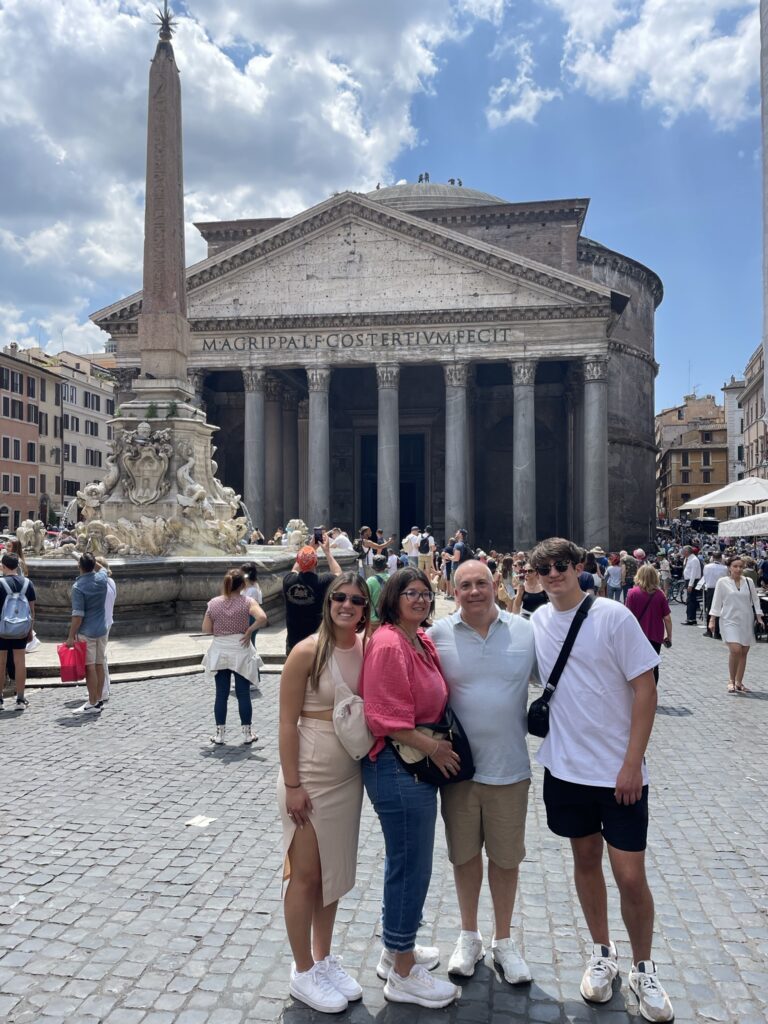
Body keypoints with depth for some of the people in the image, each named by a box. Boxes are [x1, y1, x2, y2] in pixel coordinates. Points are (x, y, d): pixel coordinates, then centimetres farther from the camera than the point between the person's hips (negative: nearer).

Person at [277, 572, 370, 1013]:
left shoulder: (367, 649, -1)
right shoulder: (308, 652, -16)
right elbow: (287, 722, -14)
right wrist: (292, 785, -15)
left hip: (350, 775, 6)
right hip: (311, 775, -5)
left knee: (335, 870, 18)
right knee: (305, 875, 8)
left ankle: (324, 957, 37)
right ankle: (303, 972, 26)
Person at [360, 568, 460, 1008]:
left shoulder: (423, 640, 8)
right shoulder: (387, 645, -20)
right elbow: (389, 720, -23)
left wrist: (440, 747, 10)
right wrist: (435, 748, -15)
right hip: (398, 768, -10)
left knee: (407, 861, 21)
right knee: (411, 866, 2)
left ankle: (398, 950, 39)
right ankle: (403, 973, 20)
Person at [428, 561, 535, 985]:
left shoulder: (525, 631, -3)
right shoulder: (438, 634, -6)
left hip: (509, 767, 0)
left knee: (506, 857, 14)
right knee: (465, 854, 16)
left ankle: (503, 941, 36)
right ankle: (469, 937, 38)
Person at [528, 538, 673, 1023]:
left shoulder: (613, 616, -13)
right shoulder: (536, 622, 0)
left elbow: (646, 689, -12)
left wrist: (632, 763, -14)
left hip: (619, 770, -3)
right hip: (565, 766, 4)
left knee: (631, 875, 2)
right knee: (585, 857, 17)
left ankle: (643, 970, 27)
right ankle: (603, 955, 37)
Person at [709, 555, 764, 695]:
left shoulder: (748, 582, 6)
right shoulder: (722, 582, -3)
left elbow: (755, 600, 11)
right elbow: (716, 602, 0)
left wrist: (759, 618, 3)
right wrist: (712, 620, -2)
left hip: (746, 621, 4)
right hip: (730, 620, -4)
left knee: (744, 652, 7)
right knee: (735, 650, -17)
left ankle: (739, 682, 19)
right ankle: (731, 681, 0)